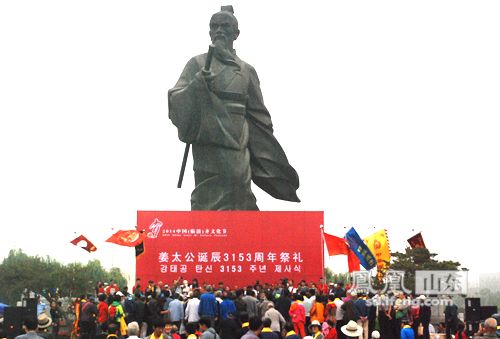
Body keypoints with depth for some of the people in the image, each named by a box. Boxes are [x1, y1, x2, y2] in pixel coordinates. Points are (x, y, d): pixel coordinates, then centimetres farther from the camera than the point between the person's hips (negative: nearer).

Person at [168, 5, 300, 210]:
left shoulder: (247, 70, 15)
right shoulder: (198, 64, 8)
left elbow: (259, 117, 17)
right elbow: (176, 101, -1)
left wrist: (269, 162, 15)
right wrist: (198, 84, -19)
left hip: (239, 152, 3)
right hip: (208, 151, -3)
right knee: (208, 203, -10)